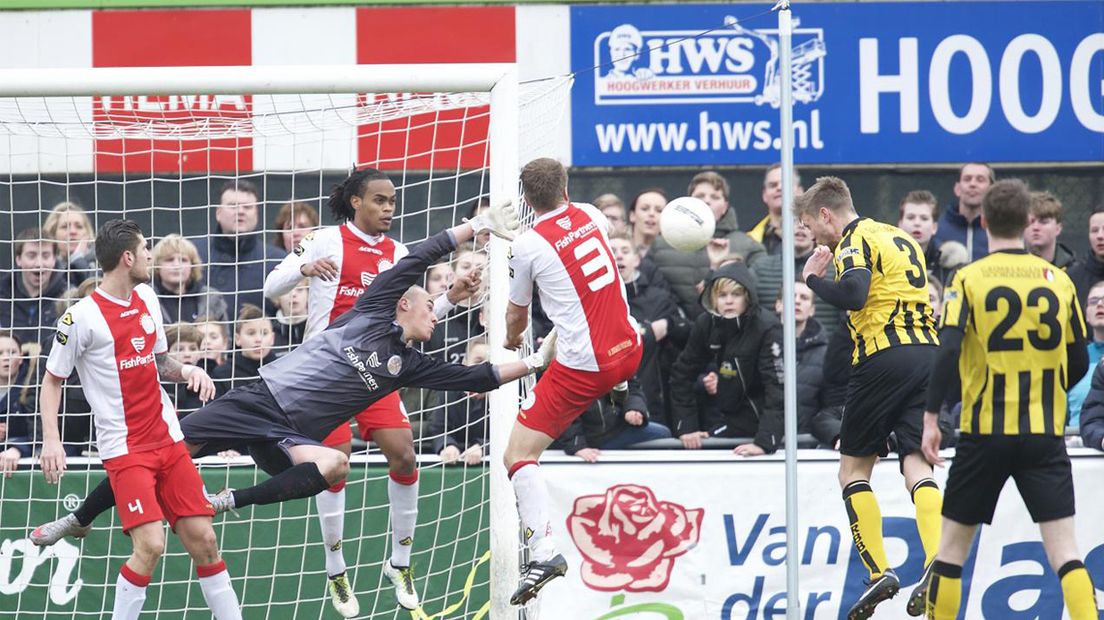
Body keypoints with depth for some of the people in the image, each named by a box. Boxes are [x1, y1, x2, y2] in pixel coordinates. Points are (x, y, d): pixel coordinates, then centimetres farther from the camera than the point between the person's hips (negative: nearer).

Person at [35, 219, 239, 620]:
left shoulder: (146, 298, 9)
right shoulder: (82, 317, -11)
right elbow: (52, 379, -2)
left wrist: (186, 371, 1)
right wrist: (51, 440, -14)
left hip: (168, 438, 6)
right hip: (124, 448, -6)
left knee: (202, 538, 2)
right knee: (150, 544, -19)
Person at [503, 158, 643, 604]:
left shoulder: (527, 246, -11)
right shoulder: (592, 216, 5)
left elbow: (516, 316, 6)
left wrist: (513, 339, 31)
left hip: (582, 368, -7)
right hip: (629, 350, 7)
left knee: (518, 455, -5)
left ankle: (543, 551, -23)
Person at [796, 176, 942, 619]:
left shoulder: (855, 240, -3)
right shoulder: (900, 238, 23)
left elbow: (853, 294, -20)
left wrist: (812, 278, -4)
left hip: (884, 358, -7)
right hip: (928, 354, 7)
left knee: (853, 467, 6)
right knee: (916, 466, 0)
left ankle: (879, 571, -4)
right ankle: (938, 570, -19)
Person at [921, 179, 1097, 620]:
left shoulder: (969, 279, -3)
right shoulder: (1058, 280, 5)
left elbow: (947, 350, -14)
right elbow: (1078, 364, 10)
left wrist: (931, 418, -11)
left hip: (984, 433, -1)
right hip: (1046, 434, 1)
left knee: (953, 545, 12)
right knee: (1064, 550, -4)